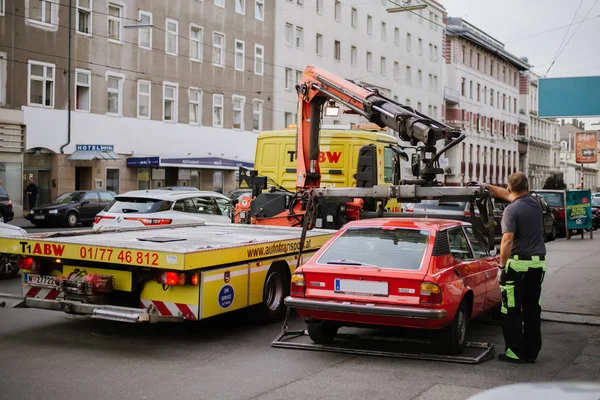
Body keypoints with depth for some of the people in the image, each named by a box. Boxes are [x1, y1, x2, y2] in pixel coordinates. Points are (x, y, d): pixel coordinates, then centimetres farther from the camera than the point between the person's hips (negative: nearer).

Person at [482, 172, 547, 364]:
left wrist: (502, 265, -12)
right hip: (538, 263, 7)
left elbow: (507, 240, -20)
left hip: (518, 264, -6)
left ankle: (514, 352, 3)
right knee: (532, 309, 11)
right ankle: (531, 352, 15)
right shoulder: (535, 203, 10)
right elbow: (507, 195, 26)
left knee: (513, 311, 1)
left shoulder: (512, 210, -12)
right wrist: (488, 187, 35)